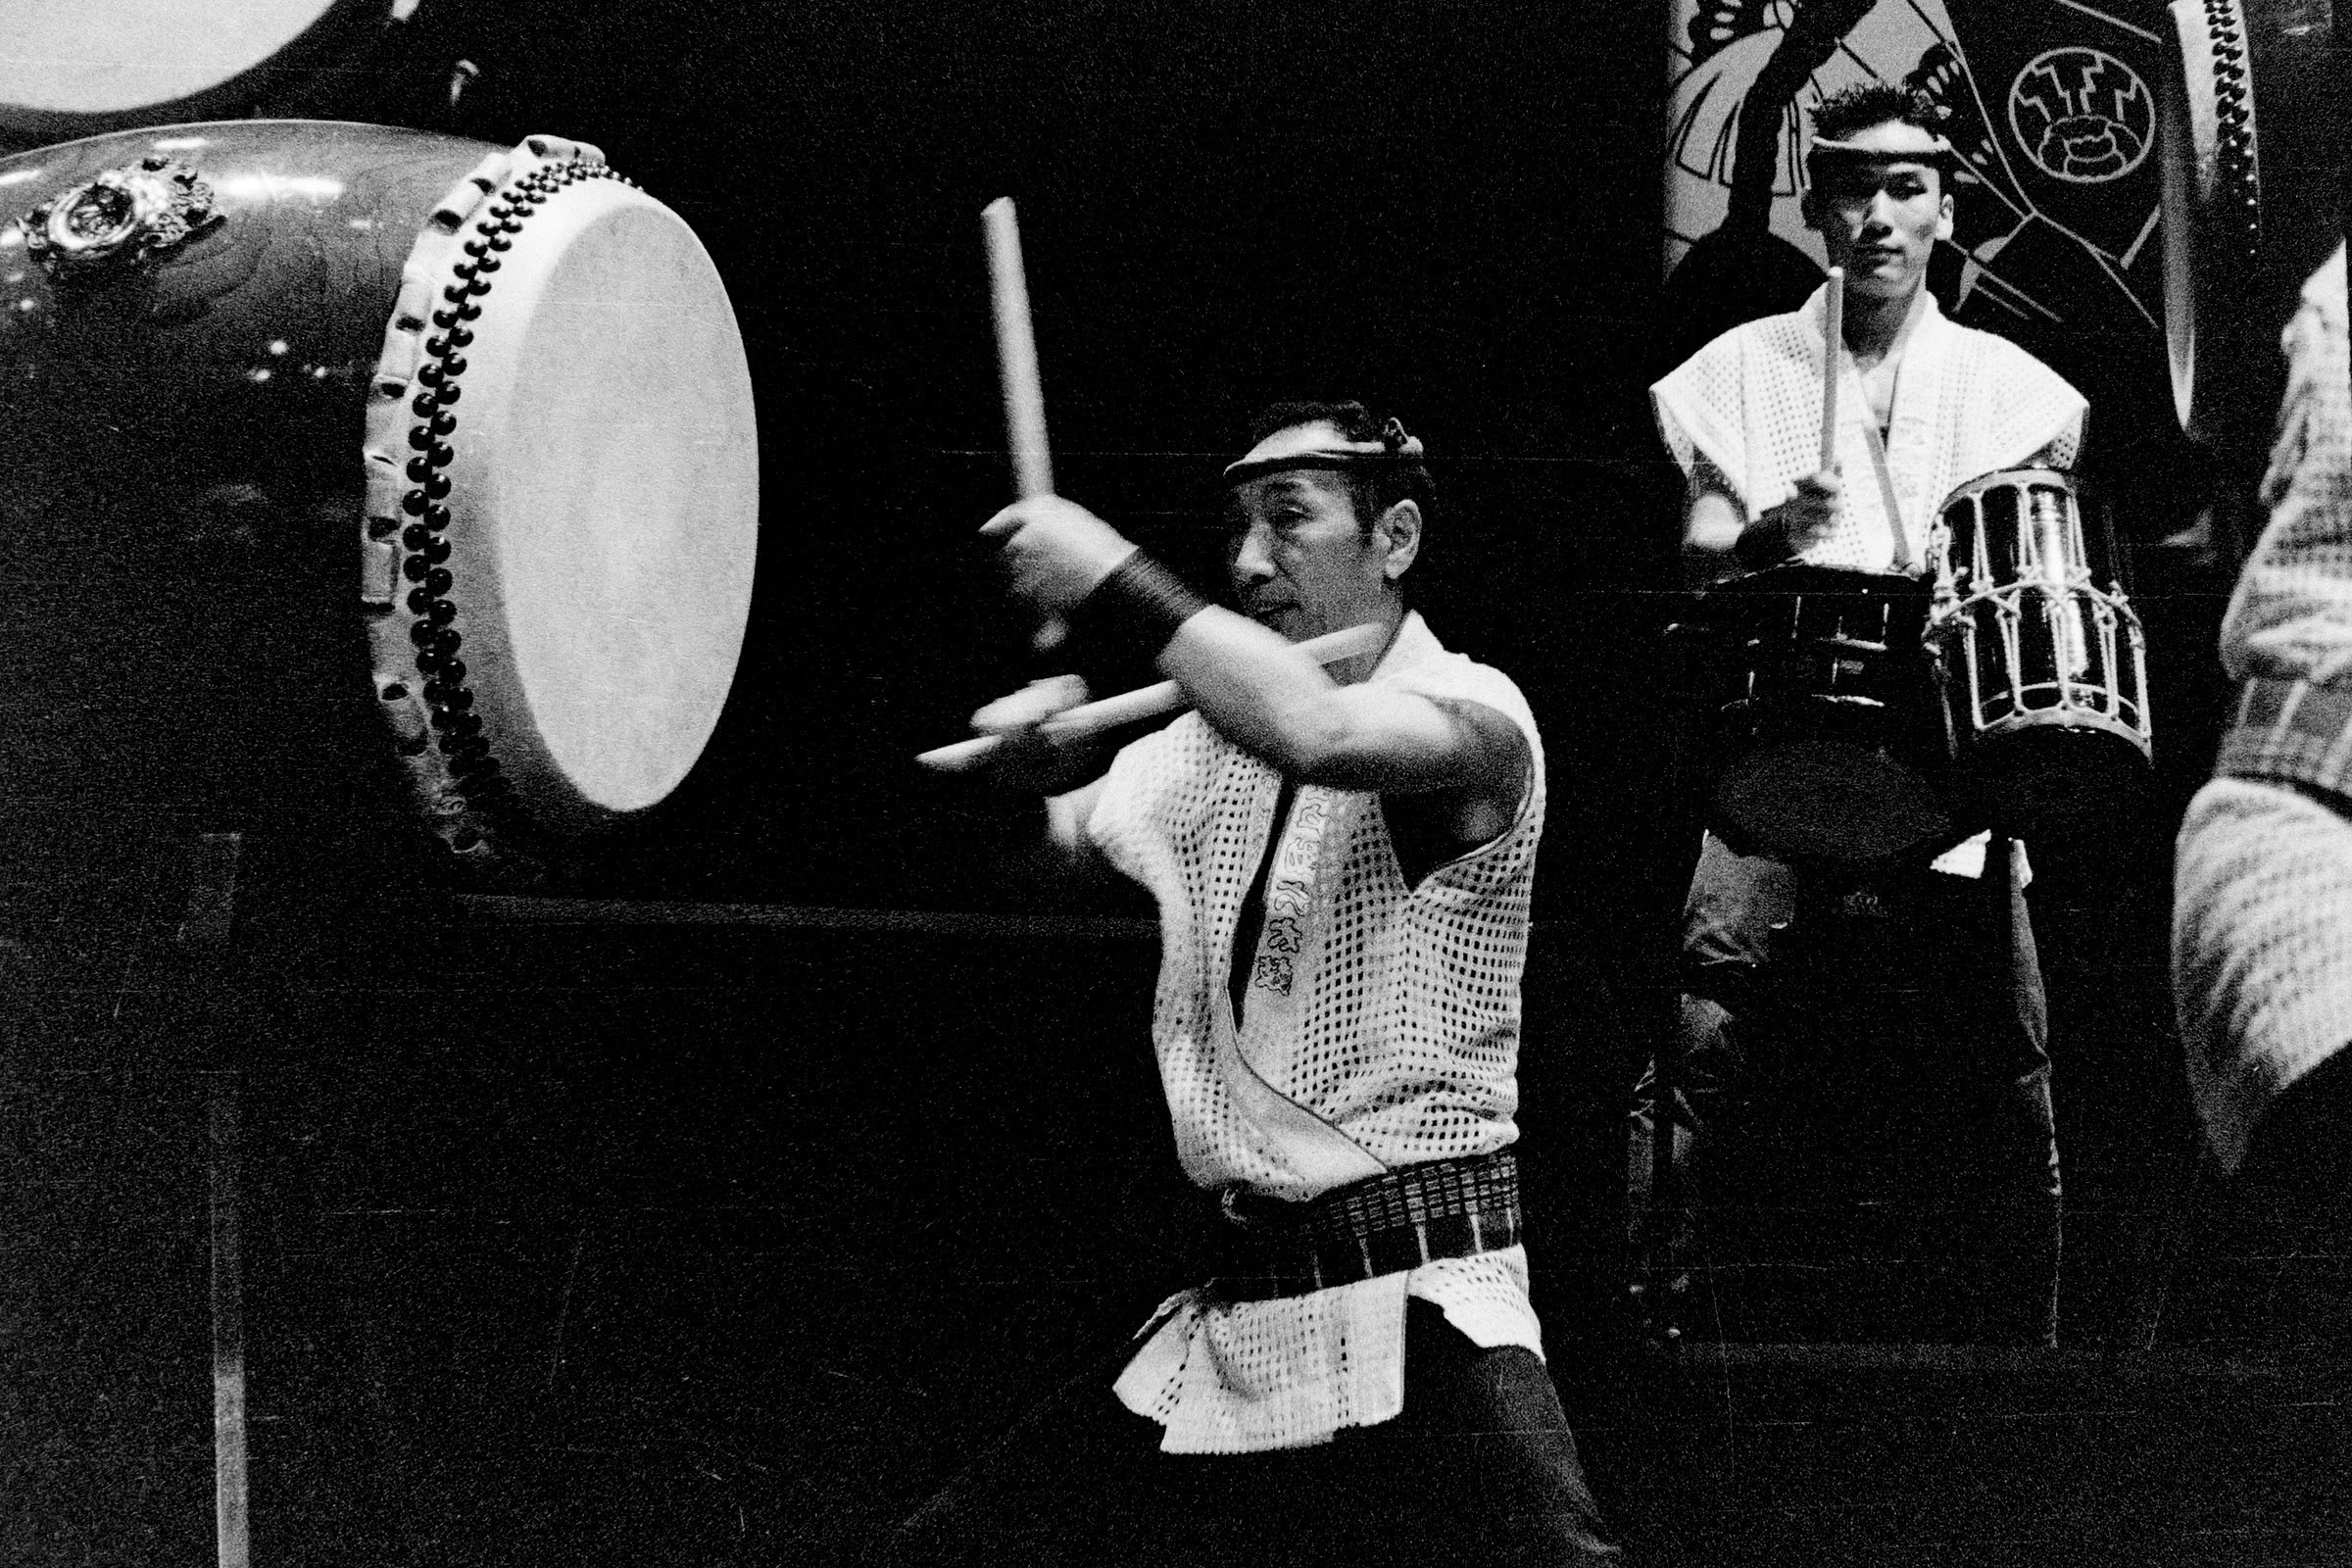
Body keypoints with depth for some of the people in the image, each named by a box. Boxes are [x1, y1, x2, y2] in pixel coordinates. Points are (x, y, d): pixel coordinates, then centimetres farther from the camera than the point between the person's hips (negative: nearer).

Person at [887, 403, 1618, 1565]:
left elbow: (1321, 733, -31)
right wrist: (1030, 760, -1)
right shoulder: (1207, 739, 13)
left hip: (1415, 1315, -6)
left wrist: (1109, 581, -22)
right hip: (1221, 1328, 7)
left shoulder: (1473, 713, -10)